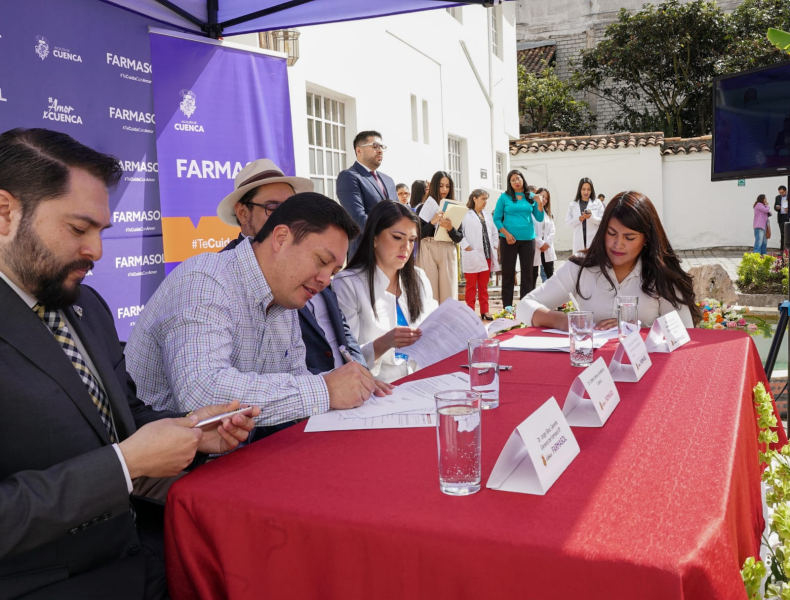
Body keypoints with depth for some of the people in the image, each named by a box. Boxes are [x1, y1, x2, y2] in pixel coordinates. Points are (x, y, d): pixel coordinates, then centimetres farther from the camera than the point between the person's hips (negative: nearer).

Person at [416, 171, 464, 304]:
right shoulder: (424, 207, 4)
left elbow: (459, 238, 3)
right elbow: (418, 234, -5)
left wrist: (450, 228, -17)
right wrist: (432, 222, -18)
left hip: (448, 253, 2)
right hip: (427, 252, -2)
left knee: (448, 294, 0)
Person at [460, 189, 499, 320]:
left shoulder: (487, 215, 17)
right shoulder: (466, 214, -5)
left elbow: (494, 232, 21)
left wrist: (495, 245, 8)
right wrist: (466, 247, -18)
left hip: (487, 255, 6)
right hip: (472, 255, -6)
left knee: (484, 285, 11)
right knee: (471, 285, 2)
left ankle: (485, 311, 17)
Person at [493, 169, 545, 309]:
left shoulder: (531, 197, 7)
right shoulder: (504, 197, 1)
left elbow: (539, 218, 6)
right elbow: (496, 218, -1)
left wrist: (540, 204, -10)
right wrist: (506, 233, -11)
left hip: (528, 239, 2)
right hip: (509, 239, -2)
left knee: (527, 272, 5)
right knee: (508, 272, 1)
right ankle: (507, 307, 7)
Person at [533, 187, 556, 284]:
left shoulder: (548, 213, 21)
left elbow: (552, 230, 11)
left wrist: (547, 243, -5)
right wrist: (540, 243, -14)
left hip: (547, 248, 6)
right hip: (535, 247, -6)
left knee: (550, 274, 5)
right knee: (533, 275, 0)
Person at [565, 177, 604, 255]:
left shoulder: (598, 203, 5)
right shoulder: (573, 205, 9)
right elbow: (567, 223, 6)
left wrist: (592, 217, -18)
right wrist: (578, 219, -12)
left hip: (594, 240, -1)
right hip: (579, 241, 1)